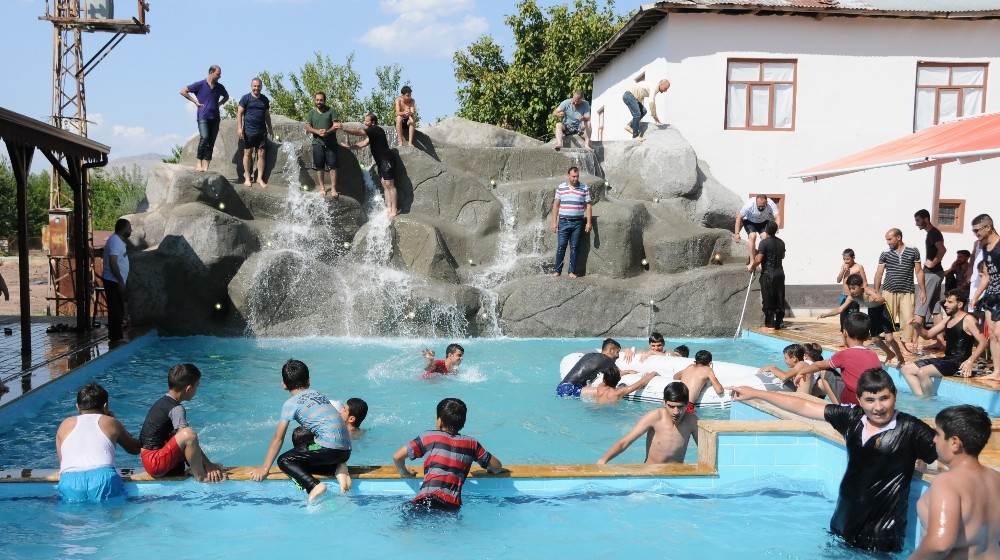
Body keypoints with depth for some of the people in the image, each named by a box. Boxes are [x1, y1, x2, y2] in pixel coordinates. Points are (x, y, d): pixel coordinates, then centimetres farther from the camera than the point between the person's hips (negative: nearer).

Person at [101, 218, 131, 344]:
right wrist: (120, 281, -26)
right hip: (113, 281, -10)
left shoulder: (119, 241, 15)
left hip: (117, 281, 10)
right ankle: (116, 337, -3)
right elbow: (112, 263, -26)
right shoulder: (115, 241, -17)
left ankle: (116, 335, 20)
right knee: (115, 310, -6)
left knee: (118, 309, 13)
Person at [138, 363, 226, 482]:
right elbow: (189, 437, -20)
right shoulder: (176, 409, -16)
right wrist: (208, 465, -15)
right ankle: (200, 476, -15)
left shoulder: (163, 402, 12)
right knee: (189, 434, -28)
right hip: (155, 463, -10)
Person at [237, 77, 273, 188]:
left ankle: (260, 178, 7)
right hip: (249, 131, -3)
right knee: (247, 153, 2)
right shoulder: (245, 98, -1)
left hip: (262, 131, 3)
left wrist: (270, 128, 14)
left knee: (262, 153, 1)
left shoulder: (265, 99, 11)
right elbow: (239, 113, -3)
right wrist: (239, 127, -11)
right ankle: (247, 178, 8)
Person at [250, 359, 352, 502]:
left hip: (329, 449, -7)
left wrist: (264, 469, 6)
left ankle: (314, 486, -17)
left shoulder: (291, 403, 1)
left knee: (284, 460, 3)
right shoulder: (317, 393, 21)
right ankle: (338, 468, 5)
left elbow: (278, 438, 1)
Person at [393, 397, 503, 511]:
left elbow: (397, 456, 9)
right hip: (452, 506, 2)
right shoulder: (471, 443, 17)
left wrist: (404, 473, 29)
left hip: (425, 500, -2)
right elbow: (497, 467, 22)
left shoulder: (428, 437, 13)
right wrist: (491, 470, 45)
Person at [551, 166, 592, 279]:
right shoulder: (560, 188, 3)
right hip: (563, 222, 0)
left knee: (574, 247, 5)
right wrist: (554, 222, 1)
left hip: (578, 223, 0)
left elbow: (588, 206, 2)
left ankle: (572, 271, 11)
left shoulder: (584, 188, 1)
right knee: (561, 246, -1)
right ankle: (557, 271, 6)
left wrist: (588, 222, -3)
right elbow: (556, 205, 6)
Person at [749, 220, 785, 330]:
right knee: (779, 300, 10)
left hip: (768, 274, -6)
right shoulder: (781, 242, 9)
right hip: (780, 273, 6)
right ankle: (778, 323, 13)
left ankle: (770, 325, -1)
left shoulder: (764, 242, -13)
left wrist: (751, 266, 0)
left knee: (768, 301, -1)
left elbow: (758, 259, -17)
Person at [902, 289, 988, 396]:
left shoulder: (968, 320, -9)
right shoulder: (948, 320, 16)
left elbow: (983, 342, -16)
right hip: (946, 360, 9)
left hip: (959, 363, -9)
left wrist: (970, 361, -26)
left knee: (922, 372, -29)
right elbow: (927, 335, 18)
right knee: (906, 369, 2)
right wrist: (918, 326, -4)